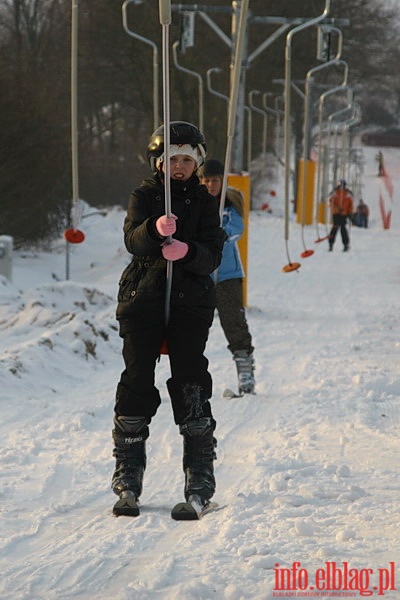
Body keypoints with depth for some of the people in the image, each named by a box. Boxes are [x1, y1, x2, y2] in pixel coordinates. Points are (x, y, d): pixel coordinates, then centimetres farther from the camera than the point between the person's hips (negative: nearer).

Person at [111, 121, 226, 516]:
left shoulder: (205, 201, 9)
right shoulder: (145, 196, 8)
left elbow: (213, 256, -1)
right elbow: (133, 241, -11)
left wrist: (188, 251, -23)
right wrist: (155, 228, -32)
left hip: (191, 301, 0)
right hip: (143, 298, 0)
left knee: (191, 382, -9)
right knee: (137, 380, -5)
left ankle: (200, 480, -5)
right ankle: (127, 478, 1)